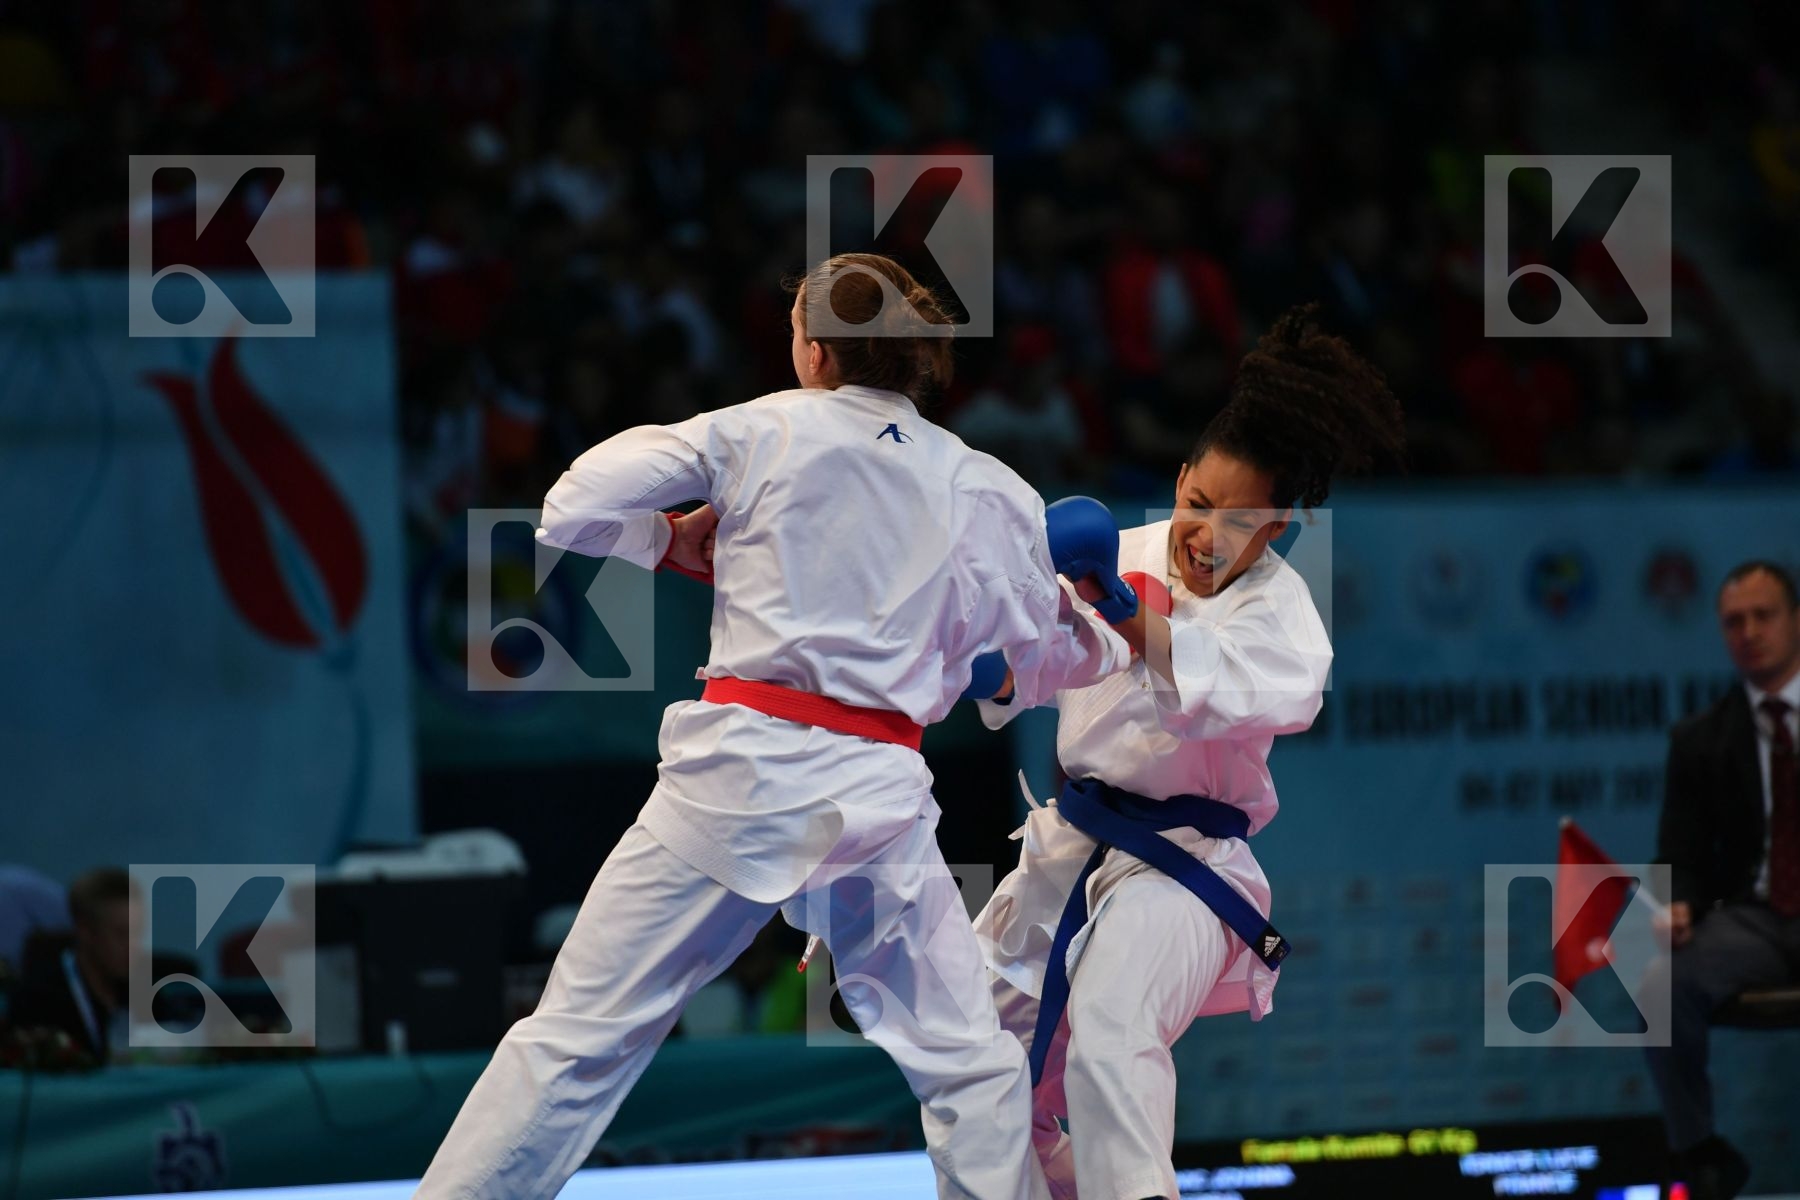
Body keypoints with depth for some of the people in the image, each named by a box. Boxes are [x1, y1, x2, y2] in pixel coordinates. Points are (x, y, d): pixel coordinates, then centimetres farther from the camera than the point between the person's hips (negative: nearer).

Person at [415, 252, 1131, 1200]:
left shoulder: (768, 430, 1)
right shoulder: (987, 492, 7)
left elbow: (575, 506, 0)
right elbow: (1050, 658, 21)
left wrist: (671, 543, 18)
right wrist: (1118, 642, 42)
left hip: (744, 766, -1)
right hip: (876, 791, 2)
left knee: (575, 1040, 1)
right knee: (969, 1067, 12)